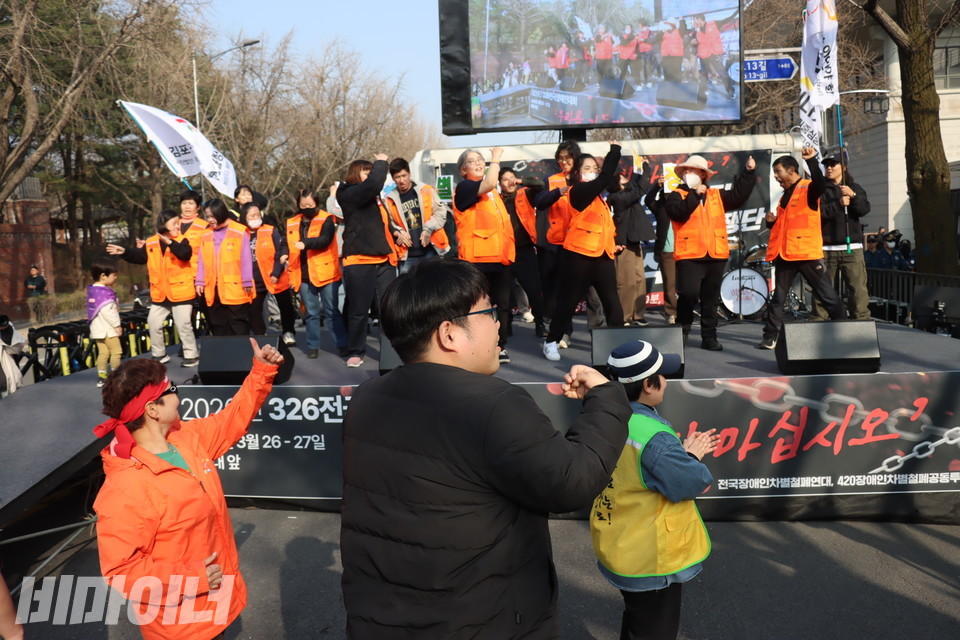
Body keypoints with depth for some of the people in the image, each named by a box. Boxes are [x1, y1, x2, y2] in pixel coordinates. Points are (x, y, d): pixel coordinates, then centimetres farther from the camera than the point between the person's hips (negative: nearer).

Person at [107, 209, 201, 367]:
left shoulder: (181, 240, -7)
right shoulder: (151, 243, 5)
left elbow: (185, 254, -26)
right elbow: (139, 257, 17)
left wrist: (170, 243, -37)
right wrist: (125, 252, 5)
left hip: (181, 292, -5)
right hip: (159, 294, 5)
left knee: (183, 325, -2)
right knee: (153, 323, 12)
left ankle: (192, 355, 11)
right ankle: (159, 355, 27)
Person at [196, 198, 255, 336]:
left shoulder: (239, 232, -6)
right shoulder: (206, 235, 10)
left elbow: (246, 259, -6)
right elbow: (202, 261, 12)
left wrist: (247, 282, -7)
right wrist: (200, 282, 6)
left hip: (235, 288, -5)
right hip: (213, 289, 5)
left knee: (238, 329, 1)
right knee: (218, 327, 12)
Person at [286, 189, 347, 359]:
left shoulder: (326, 219, -3)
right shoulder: (292, 223, 11)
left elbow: (325, 239, -19)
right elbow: (289, 247, 18)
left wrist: (305, 243, -34)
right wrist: (291, 272, 8)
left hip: (325, 273, -4)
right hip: (303, 275, 4)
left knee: (332, 311, 2)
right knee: (311, 313, 9)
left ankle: (342, 344, 9)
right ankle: (313, 346, 16)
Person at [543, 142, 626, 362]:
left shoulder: (597, 195, 16)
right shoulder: (578, 191, -9)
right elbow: (605, 177, -19)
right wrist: (615, 150, -10)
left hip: (602, 254, 7)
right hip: (579, 255, -7)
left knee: (612, 303, 1)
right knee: (568, 302, 2)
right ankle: (551, 342, 17)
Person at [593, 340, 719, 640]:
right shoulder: (654, 437, -33)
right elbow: (697, 483, -22)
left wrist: (684, 451, 2)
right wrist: (692, 455, -3)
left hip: (617, 547, 8)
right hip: (651, 561, -8)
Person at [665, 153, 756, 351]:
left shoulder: (717, 195, 18)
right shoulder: (676, 195, 5)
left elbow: (738, 195, 13)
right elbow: (678, 212, -13)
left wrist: (748, 172, 11)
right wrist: (695, 194, -15)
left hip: (716, 255, 4)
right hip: (689, 255, -4)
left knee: (711, 299, 8)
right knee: (688, 294, -12)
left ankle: (709, 336, 16)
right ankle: (682, 330, 7)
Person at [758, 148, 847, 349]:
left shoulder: (808, 189, -4)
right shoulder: (785, 195, 19)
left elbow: (820, 183, -28)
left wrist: (812, 160, -36)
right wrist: (772, 221, 5)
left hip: (807, 253, -7)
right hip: (785, 254, 7)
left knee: (827, 295, 1)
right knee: (778, 297, 7)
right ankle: (770, 337, 11)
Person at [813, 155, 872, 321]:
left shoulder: (854, 188, 16)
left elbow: (865, 209, 1)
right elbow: (818, 212, -5)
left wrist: (853, 196, -14)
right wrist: (838, 204, -16)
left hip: (852, 247, 1)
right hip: (826, 247, -1)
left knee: (858, 287, -6)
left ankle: (862, 319, -3)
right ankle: (818, 320, 5)